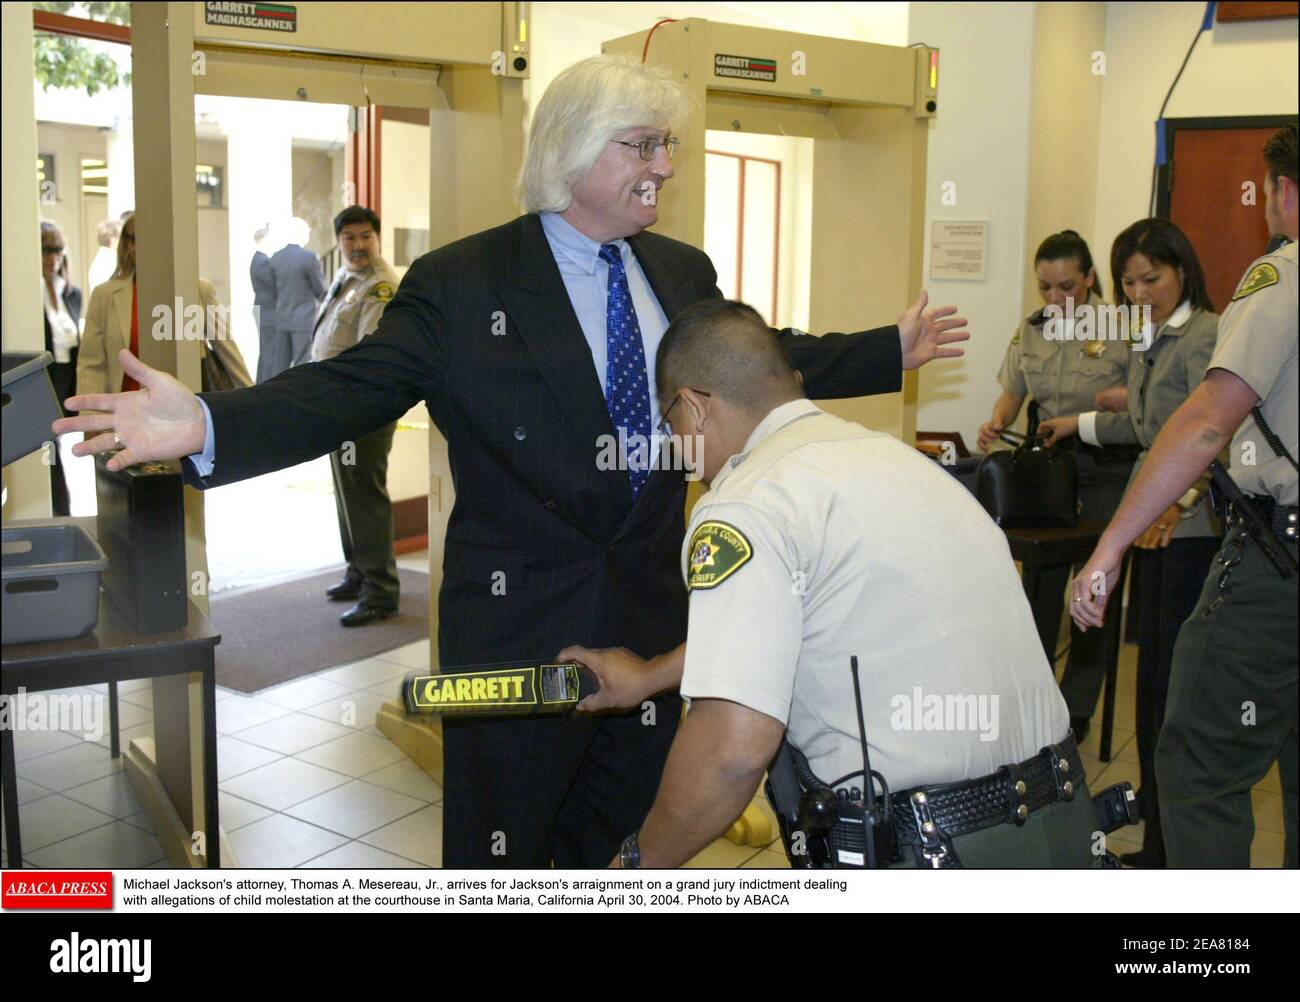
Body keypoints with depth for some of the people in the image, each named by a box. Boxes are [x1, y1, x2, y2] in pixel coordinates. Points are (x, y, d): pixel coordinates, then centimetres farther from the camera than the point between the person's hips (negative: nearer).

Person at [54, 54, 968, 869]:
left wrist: (891, 353, 18)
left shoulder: (684, 273, 6)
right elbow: (351, 389, -18)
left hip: (651, 612, 5)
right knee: (502, 846, 11)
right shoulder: (462, 285, -12)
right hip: (517, 622, -5)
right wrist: (208, 425, -33)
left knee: (628, 839, 21)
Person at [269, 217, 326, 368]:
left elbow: (275, 289, 9)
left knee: (281, 364, 9)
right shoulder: (308, 257, -13)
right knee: (302, 365, -2)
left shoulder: (276, 257, 4)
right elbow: (320, 290, -7)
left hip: (282, 319, 6)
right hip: (304, 319, -6)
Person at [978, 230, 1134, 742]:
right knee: (1040, 581, 10)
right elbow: (1012, 390, 11)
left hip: (1108, 468, -4)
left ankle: (1076, 709, 17)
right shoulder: (1031, 329, 4)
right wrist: (997, 422, -8)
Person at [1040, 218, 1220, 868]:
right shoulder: (1150, 341, 17)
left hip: (1195, 528, -9)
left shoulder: (1204, 335, -11)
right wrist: (1082, 424, 39)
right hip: (1156, 523, 9)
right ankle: (1158, 842, 23)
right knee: (1153, 676, 12)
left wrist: (1178, 498, -34)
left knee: (1181, 680, -7)